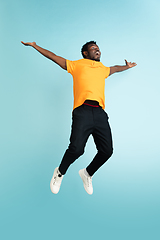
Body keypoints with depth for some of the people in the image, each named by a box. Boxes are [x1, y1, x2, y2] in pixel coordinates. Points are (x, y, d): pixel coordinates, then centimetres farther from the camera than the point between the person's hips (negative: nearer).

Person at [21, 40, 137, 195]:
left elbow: (115, 68, 52)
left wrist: (127, 66, 67)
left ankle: (87, 173, 24)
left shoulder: (103, 69, 30)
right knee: (76, 149, -19)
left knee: (107, 151, -5)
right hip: (83, 110, -4)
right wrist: (35, 46, 24)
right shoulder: (77, 65, 18)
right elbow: (54, 57, 22)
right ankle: (60, 172, 13)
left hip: (100, 113, 5)